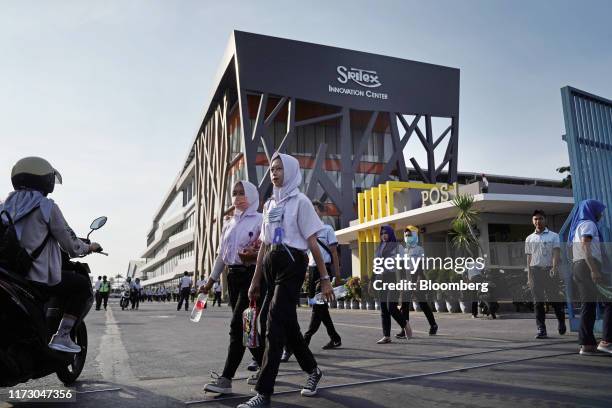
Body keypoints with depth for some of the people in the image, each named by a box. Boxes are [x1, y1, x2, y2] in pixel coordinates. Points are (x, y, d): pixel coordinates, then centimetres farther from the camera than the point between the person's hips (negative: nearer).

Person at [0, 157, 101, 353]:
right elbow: (70, 245, -7)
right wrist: (89, 247, 14)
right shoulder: (47, 207, -7)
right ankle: (62, 336, 0)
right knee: (83, 284, 11)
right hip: (39, 278, -7)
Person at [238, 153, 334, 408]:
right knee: (287, 323, 13)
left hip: (292, 264, -7)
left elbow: (312, 243, -5)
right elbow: (264, 245, 16)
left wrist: (324, 278, -7)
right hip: (271, 265, 7)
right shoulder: (269, 204, 16)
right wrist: (256, 280, 14)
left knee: (275, 325, -11)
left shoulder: (300, 201, -2)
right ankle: (313, 370, 33)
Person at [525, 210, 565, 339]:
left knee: (554, 299, 2)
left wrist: (554, 267, -23)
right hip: (535, 270, 2)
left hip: (550, 270, -2)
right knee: (538, 301, 0)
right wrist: (529, 276, 8)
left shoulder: (553, 236, 5)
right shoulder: (529, 239, 13)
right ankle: (541, 329, 2)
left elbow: (556, 253, -7)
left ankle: (561, 322, 29)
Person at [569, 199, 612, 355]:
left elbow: (572, 250, 23)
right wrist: (594, 270, -24)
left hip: (577, 266, 9)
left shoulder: (578, 225, 24)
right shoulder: (588, 224, -4)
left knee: (588, 305, 7)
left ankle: (586, 345, 6)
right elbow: (585, 247, -17)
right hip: (588, 265, -9)